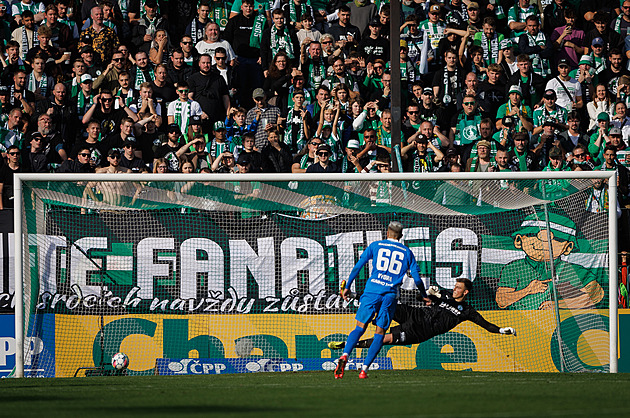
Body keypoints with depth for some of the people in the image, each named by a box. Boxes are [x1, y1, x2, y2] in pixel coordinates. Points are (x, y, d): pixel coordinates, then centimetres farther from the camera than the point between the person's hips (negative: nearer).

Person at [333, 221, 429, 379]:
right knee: (380, 332, 5)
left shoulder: (375, 246, 11)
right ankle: (364, 369, -5)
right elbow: (417, 278, 10)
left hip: (372, 289, 0)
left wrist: (347, 287, 13)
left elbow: (358, 267, 6)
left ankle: (345, 355, -22)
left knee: (360, 327, 3)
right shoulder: (407, 252, 13)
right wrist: (424, 296, 26)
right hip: (391, 294, 0)